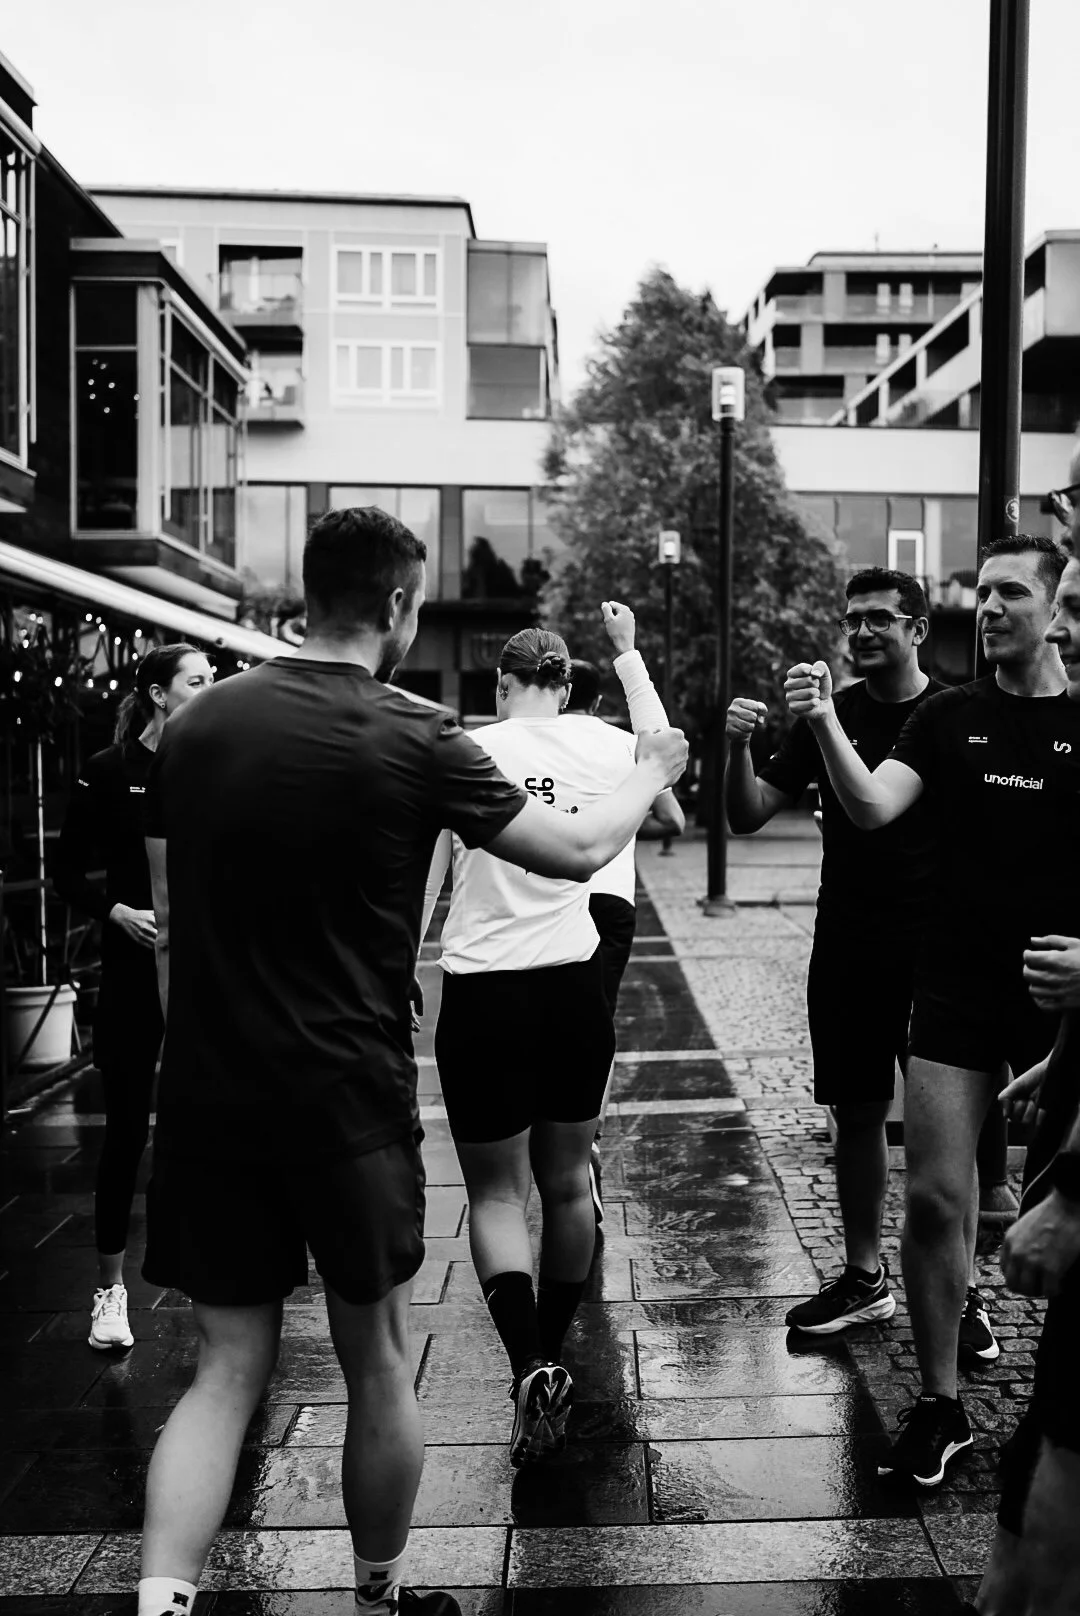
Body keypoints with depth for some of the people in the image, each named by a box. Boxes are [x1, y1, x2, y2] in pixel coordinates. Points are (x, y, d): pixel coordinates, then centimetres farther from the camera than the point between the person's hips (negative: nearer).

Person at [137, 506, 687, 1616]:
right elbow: (580, 851, -3)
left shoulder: (196, 726, 2)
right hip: (347, 1098, -4)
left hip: (208, 1096, 4)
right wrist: (652, 772, 16)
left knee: (229, 1367, 14)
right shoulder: (413, 740, -11)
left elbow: (169, 924, 9)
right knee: (377, 1365, 16)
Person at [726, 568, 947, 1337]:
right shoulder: (828, 716, 5)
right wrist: (740, 746, -17)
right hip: (846, 953, 3)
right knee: (858, 1114, 12)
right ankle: (865, 1278, 26)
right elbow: (747, 816, 2)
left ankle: (958, 1291, 18)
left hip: (936, 952, -3)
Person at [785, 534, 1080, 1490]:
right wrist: (823, 723, -23)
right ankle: (939, 1406, 18)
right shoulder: (950, 718, 5)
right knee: (936, 1198, 1)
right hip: (956, 990, 1)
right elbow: (872, 807, -9)